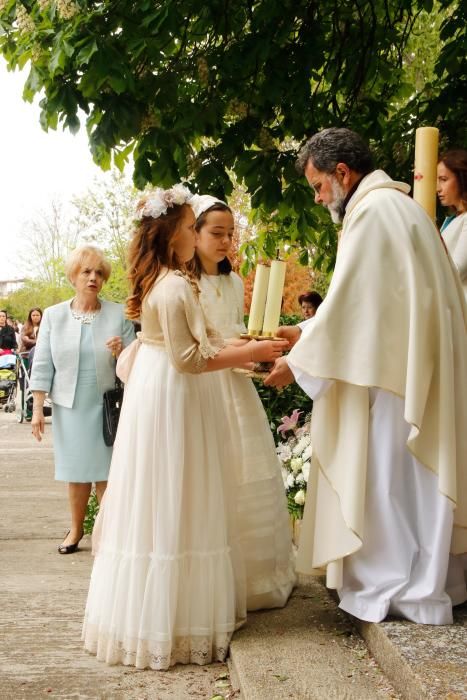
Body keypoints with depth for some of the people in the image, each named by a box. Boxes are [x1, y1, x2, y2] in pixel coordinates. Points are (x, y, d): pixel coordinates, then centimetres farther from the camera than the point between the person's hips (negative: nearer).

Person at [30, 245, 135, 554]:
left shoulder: (119, 314, -1)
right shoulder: (53, 315, 3)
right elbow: (43, 364, 4)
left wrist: (120, 352, -19)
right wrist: (38, 408, -1)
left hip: (107, 406, -1)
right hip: (70, 406, 1)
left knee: (106, 471, 2)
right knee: (76, 470, 9)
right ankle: (76, 528, 26)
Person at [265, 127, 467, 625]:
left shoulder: (373, 210, -13)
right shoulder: (395, 205, 19)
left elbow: (351, 298, -17)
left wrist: (298, 361, -8)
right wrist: (306, 332, 16)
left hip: (394, 372, -10)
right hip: (409, 365, 10)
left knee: (388, 472, -2)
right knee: (413, 474, 14)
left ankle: (398, 588, 8)